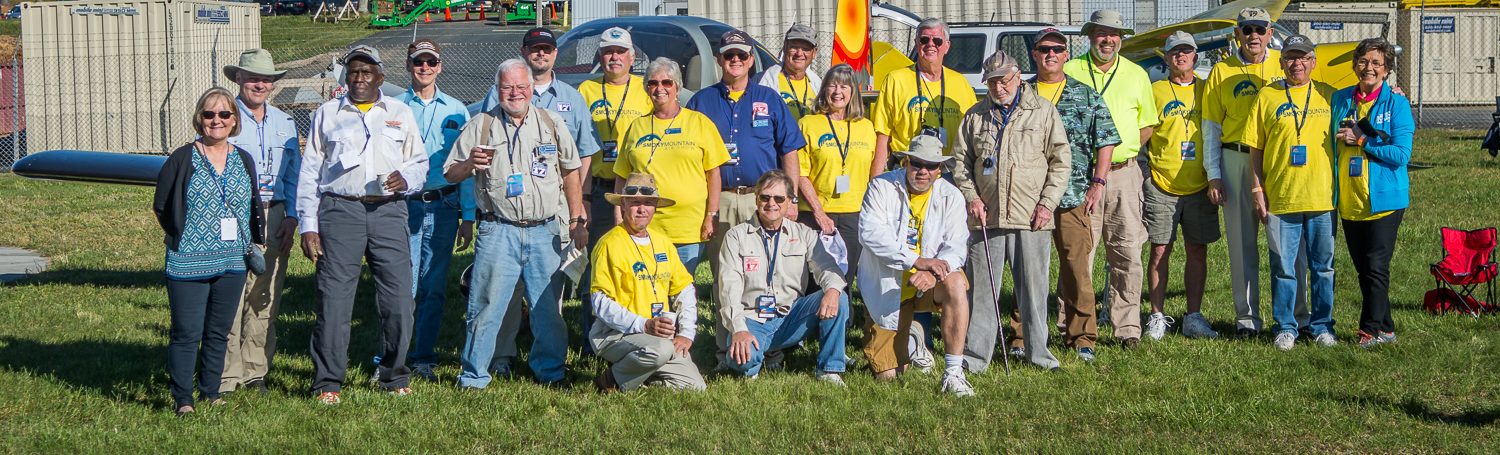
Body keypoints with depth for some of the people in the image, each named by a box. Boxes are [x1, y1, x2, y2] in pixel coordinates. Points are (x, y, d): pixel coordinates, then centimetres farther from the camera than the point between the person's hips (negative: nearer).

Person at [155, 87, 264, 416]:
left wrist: (254, 241, 10)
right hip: (189, 263, -4)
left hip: (232, 263, 4)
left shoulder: (244, 160, 10)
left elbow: (254, 206, 19)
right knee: (187, 332, -5)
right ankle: (182, 398, 4)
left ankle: (211, 393, 22)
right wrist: (179, 238, 2)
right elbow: (161, 206, 3)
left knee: (219, 331, 10)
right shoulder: (182, 160, -3)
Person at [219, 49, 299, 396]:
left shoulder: (285, 124, 16)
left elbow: (294, 176, 18)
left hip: (273, 217, 4)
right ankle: (227, 376, -1)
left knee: (265, 298, 6)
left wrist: (291, 218, 6)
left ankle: (256, 372, 14)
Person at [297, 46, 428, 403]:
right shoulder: (326, 115, 14)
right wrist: (308, 226, 4)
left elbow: (420, 162, 19)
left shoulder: (400, 114, 16)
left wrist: (405, 180, -5)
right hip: (340, 210, -1)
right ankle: (327, 382, 4)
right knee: (333, 298, -5)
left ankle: (394, 376, 13)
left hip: (388, 211, 1)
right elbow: (309, 172, 11)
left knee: (399, 299, -2)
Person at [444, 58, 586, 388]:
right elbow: (450, 175, 8)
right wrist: (469, 164, -15)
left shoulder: (552, 123, 10)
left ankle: (550, 370, 21)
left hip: (546, 232, 2)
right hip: (498, 231, -1)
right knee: (487, 305, -4)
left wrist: (576, 220, 12)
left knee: (548, 307, 5)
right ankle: (474, 377, 7)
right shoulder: (481, 127, 6)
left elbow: (570, 171, 16)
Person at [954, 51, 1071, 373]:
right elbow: (960, 161, 16)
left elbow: (1061, 161, 4)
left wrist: (1047, 203, -4)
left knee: (1033, 285, 1)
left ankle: (1037, 350, 12)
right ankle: (976, 353, 8)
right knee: (982, 286, 2)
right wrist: (971, 197, 1)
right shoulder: (975, 116, 13)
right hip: (986, 217, 2)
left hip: (1031, 218, -2)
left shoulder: (1043, 112, 5)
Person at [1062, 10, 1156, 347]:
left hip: (1123, 173, 2)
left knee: (1127, 252, -1)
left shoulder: (1136, 75, 12)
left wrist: (1122, 151, 5)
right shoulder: (1069, 72, 5)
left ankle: (1127, 327, 6)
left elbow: (1146, 125, 18)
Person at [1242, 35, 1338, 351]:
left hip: (1321, 195, 1)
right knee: (1283, 267, 3)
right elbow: (1255, 148, 6)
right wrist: (1257, 190, -1)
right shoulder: (1267, 96, 5)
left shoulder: (1328, 95, 8)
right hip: (1280, 197, -1)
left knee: (1323, 266, 7)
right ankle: (1285, 328, 14)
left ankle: (1322, 326, 18)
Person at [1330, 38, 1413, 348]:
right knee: (1362, 267, 9)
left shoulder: (1397, 104, -3)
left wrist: (1362, 140, -13)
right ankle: (1385, 329, 19)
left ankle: (1372, 329, 1)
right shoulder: (1340, 99, 10)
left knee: (1376, 267, -8)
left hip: (1383, 199, -5)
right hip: (1349, 200, 5)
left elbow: (1401, 154, -10)